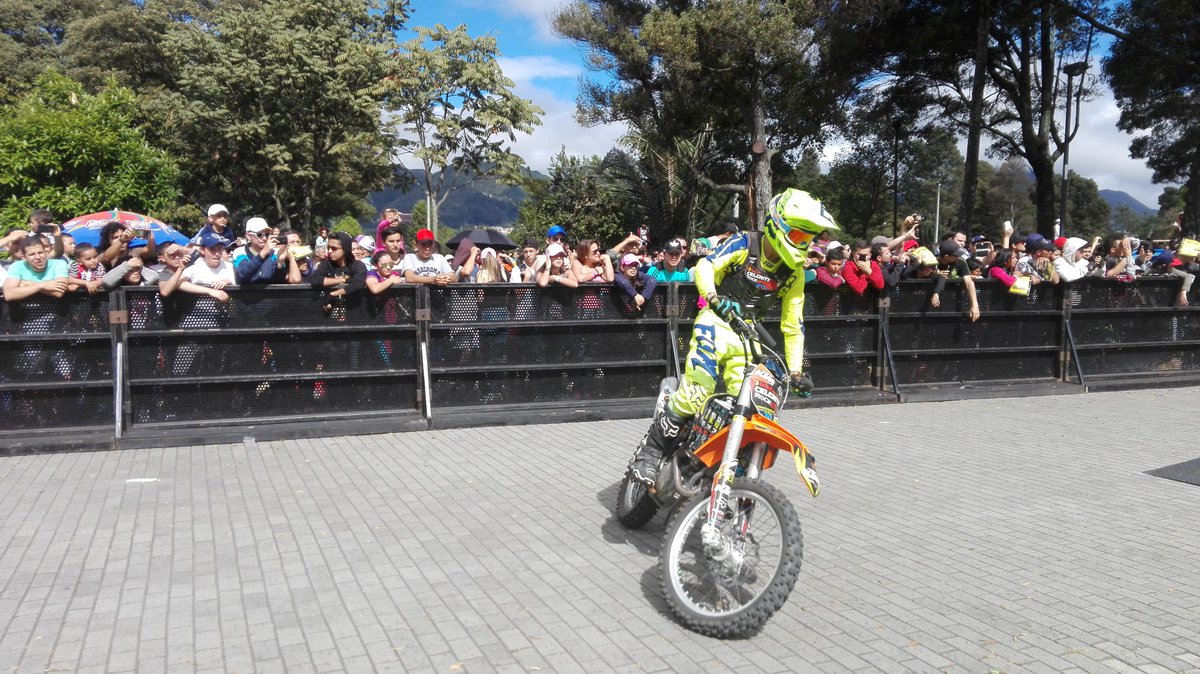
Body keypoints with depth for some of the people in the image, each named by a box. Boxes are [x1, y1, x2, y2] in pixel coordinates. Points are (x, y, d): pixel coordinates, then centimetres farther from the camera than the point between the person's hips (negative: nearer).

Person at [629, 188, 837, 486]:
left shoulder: (794, 272, 4)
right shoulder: (744, 244, -7)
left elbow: (793, 325, 7)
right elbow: (705, 267, -18)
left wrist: (796, 371, 3)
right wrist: (714, 297, -38)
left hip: (747, 332, 5)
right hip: (717, 320, -5)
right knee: (697, 388, -24)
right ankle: (649, 452, -16)